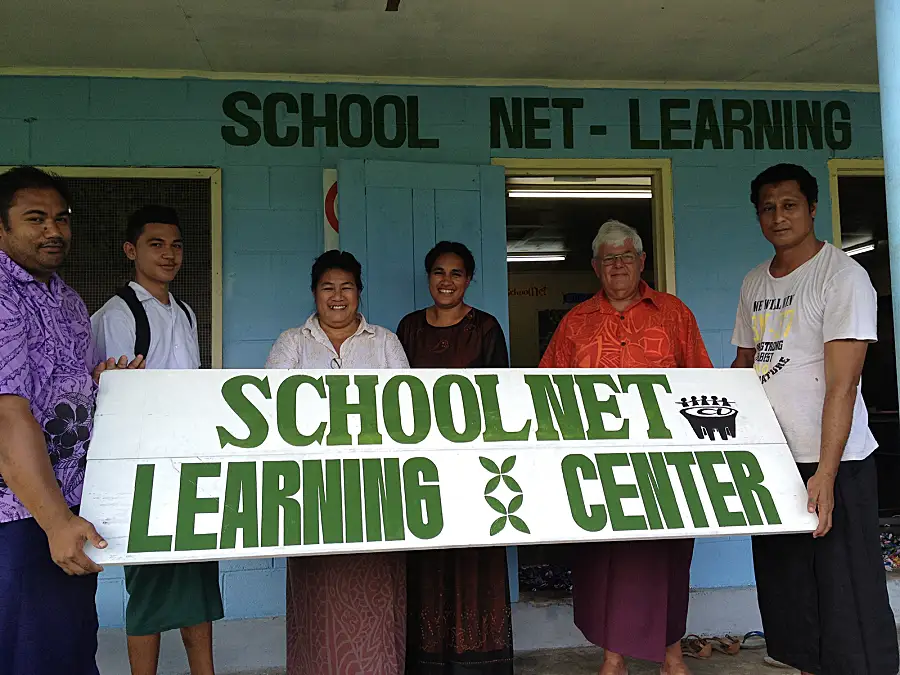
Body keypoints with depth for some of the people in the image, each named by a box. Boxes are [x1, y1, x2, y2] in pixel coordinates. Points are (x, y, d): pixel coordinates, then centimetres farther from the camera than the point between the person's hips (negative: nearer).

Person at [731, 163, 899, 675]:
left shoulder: (843, 276, -10)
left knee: (846, 595, -2)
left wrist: (826, 472, -24)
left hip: (832, 463, -7)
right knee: (787, 593, 14)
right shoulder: (754, 284, 12)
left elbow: (843, 385, -17)